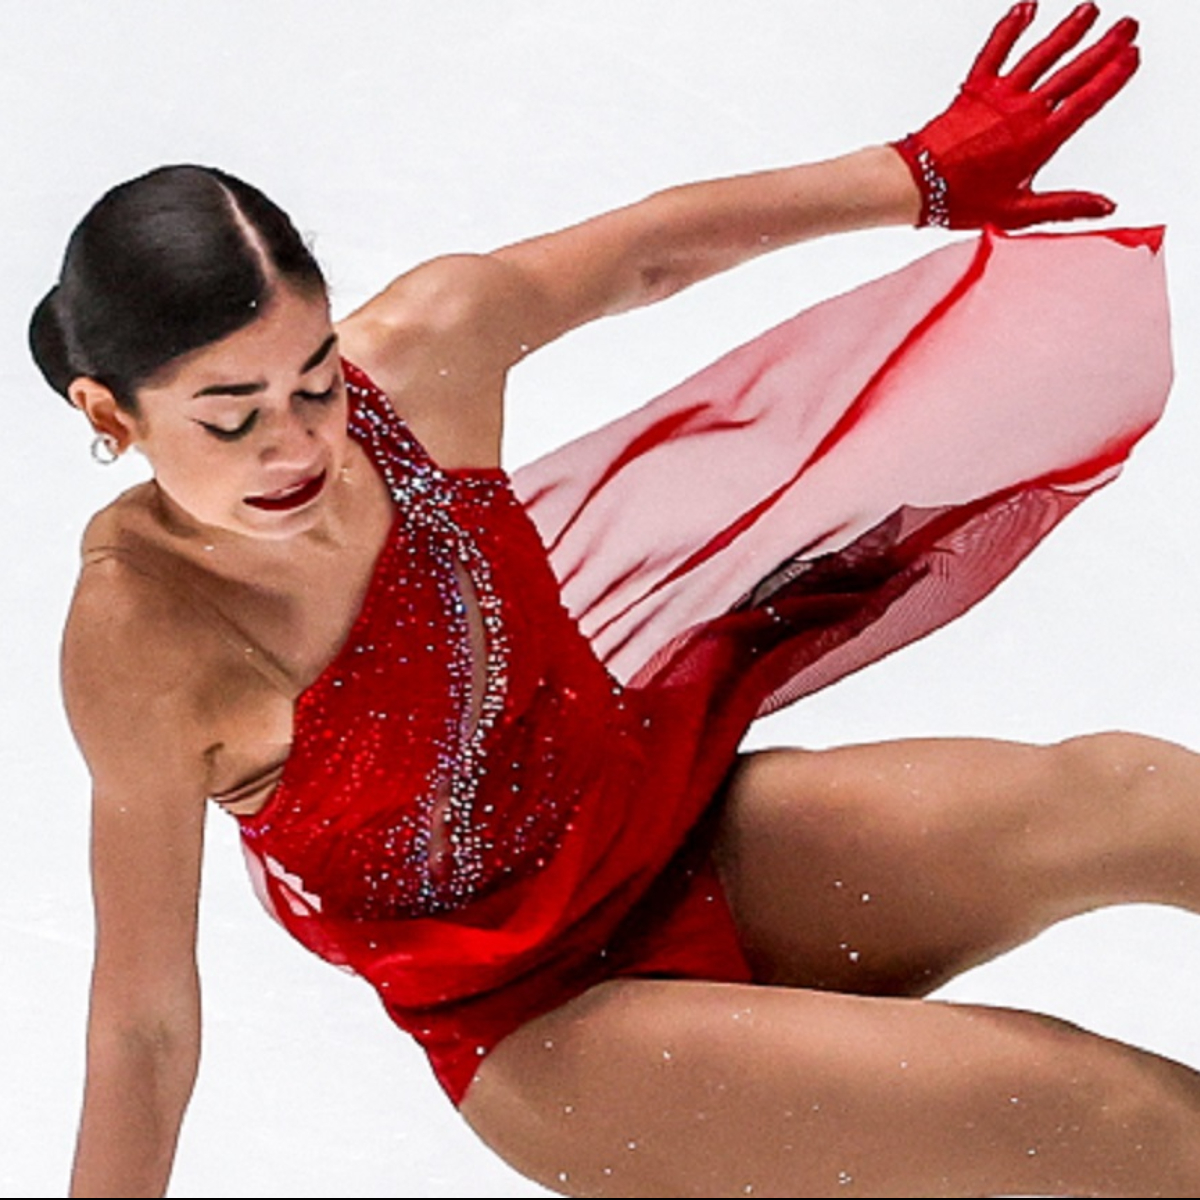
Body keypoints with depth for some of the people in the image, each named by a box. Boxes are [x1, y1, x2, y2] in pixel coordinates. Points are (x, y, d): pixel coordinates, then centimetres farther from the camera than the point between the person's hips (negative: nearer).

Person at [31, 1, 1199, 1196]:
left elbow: (653, 246, 5)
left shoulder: (422, 352, -14)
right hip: (535, 1027, -5)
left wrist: (929, 173, 14)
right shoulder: (143, 636, -26)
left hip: (686, 830, 5)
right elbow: (147, 1022, -19)